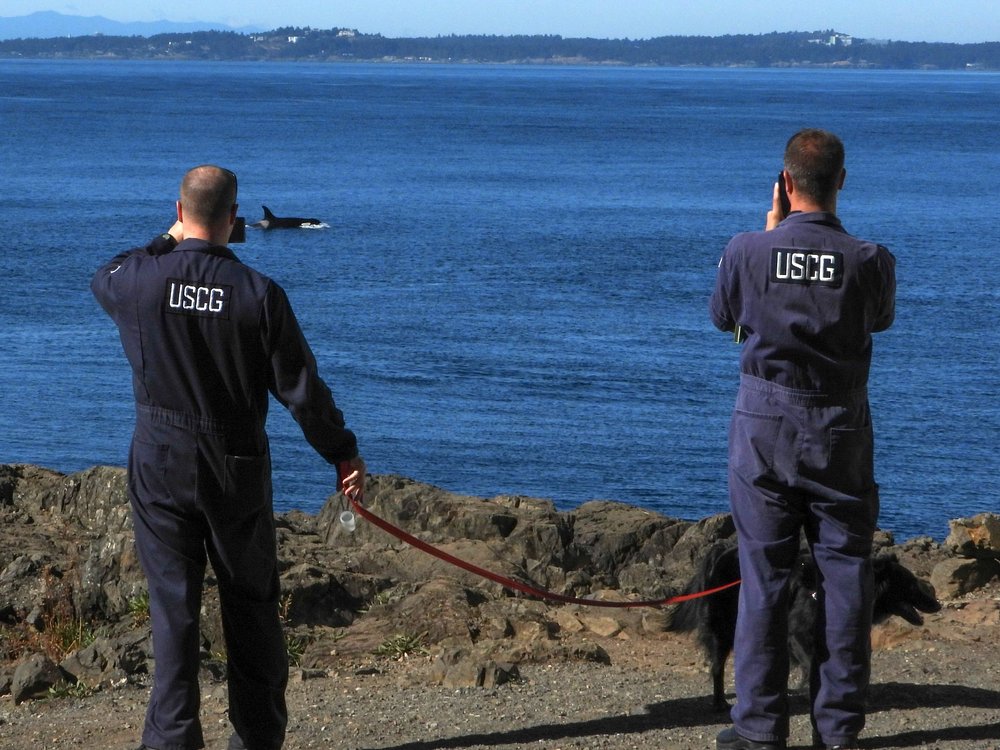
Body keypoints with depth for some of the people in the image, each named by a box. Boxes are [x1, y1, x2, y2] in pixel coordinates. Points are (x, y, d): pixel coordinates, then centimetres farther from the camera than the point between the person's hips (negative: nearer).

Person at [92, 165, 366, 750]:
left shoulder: (139, 279, -8)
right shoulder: (259, 294, -11)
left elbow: (102, 280, 20)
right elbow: (301, 388, -6)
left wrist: (167, 242, 29)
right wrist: (344, 454, 5)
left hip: (161, 466, 0)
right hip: (238, 470, 0)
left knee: (173, 602, 3)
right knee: (252, 603, 12)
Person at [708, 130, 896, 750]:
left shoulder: (748, 251, -9)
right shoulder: (869, 259, -9)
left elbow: (723, 316, 10)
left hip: (765, 426, 0)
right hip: (841, 430, 0)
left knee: (764, 572, 5)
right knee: (846, 570, 8)